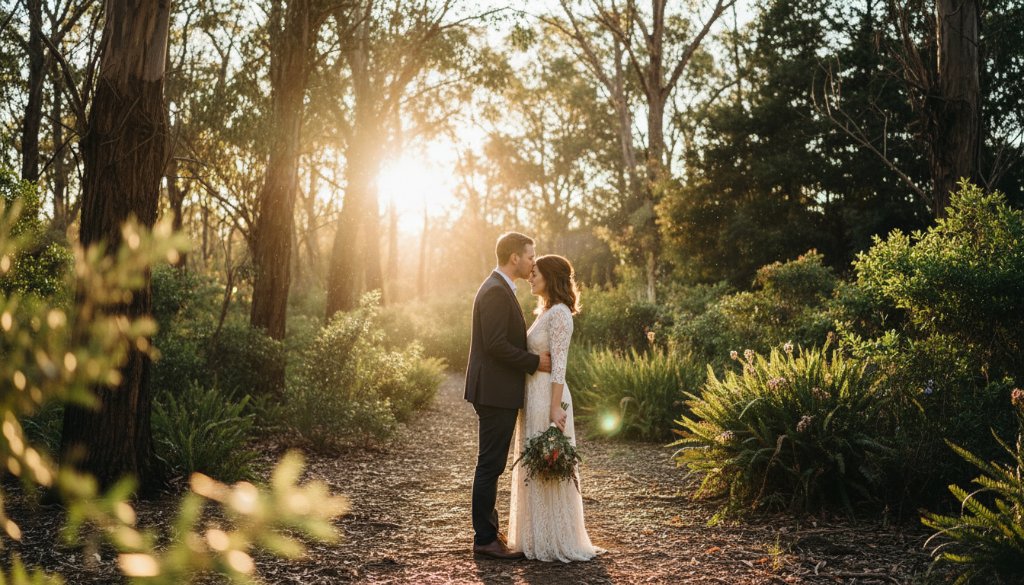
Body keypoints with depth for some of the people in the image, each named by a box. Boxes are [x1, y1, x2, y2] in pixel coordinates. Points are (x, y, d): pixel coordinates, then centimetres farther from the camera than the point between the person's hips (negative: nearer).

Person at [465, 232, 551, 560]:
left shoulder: (499, 289, 17)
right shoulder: (496, 292, -16)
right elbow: (496, 345, -23)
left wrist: (534, 358, 13)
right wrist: (535, 362, -15)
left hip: (498, 391, 11)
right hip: (495, 392, -11)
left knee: (492, 463, 16)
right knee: (490, 464, -4)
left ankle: (488, 530, 26)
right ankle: (485, 539, 4)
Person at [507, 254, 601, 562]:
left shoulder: (559, 313, -13)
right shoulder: (544, 311, 16)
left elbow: (558, 365, -18)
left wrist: (555, 409, -21)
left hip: (548, 397, -10)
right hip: (533, 396, 10)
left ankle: (556, 542, 7)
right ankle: (536, 537, 22)